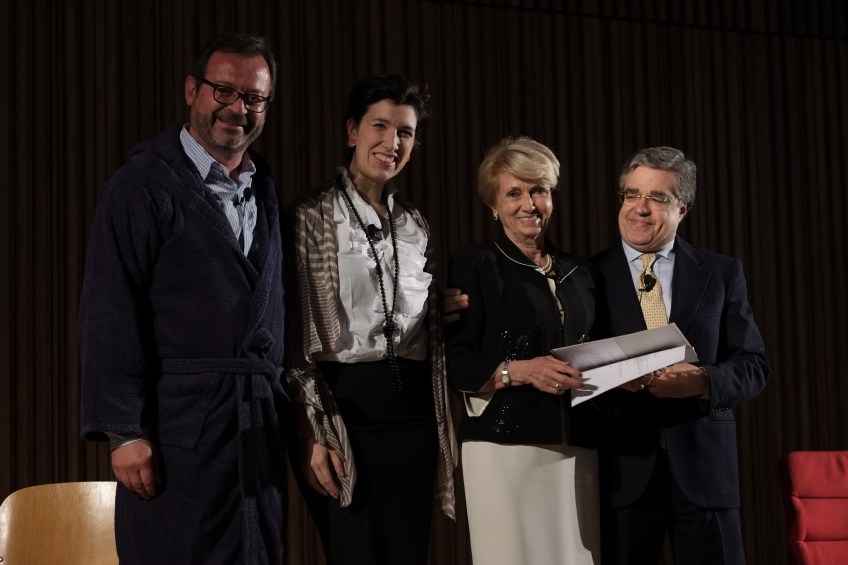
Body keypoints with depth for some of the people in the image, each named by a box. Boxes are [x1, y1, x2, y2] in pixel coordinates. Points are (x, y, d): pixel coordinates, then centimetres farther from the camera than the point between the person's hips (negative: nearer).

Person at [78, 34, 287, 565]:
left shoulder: (266, 190, 15)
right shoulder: (145, 183, -5)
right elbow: (109, 315, -10)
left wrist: (284, 410, 10)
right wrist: (124, 432, -15)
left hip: (261, 423, 6)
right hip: (181, 422, -6)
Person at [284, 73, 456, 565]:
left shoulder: (416, 225, 13)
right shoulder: (311, 218, -3)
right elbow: (293, 335, -7)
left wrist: (443, 429, 12)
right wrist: (313, 432, -13)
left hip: (413, 412, 5)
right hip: (344, 405, -5)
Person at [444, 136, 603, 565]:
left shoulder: (580, 273, 16)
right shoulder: (474, 265, 2)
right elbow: (456, 364, -6)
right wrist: (521, 370, -20)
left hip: (577, 450, 4)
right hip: (505, 447, -4)